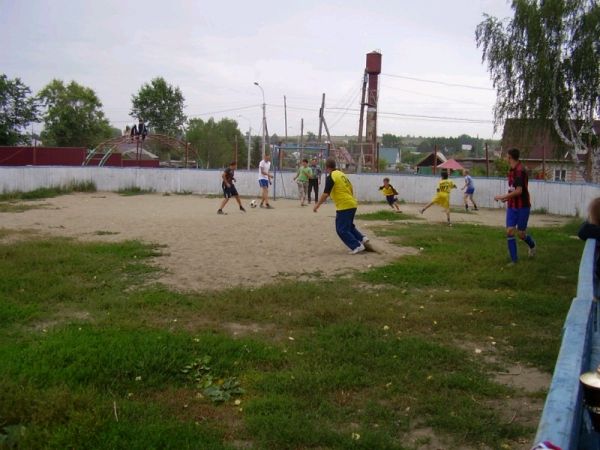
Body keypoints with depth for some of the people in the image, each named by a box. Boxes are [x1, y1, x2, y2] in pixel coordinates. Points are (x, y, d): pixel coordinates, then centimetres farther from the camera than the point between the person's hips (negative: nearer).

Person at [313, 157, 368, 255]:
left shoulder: (330, 177, -11)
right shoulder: (341, 174, 15)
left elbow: (325, 194, -16)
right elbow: (351, 189, 21)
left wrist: (317, 205, -7)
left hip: (344, 206, -9)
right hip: (352, 204, 9)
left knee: (341, 229, -1)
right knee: (349, 226, 24)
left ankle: (357, 246, -4)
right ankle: (362, 238, 12)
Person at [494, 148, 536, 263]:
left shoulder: (520, 170, -19)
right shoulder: (511, 170, 8)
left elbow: (519, 191, -25)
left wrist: (503, 197, -19)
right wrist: (507, 197, 5)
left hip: (522, 207, -7)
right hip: (511, 206, 7)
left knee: (521, 234, 2)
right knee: (509, 231, -3)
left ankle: (532, 245, 35)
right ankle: (514, 259, 3)